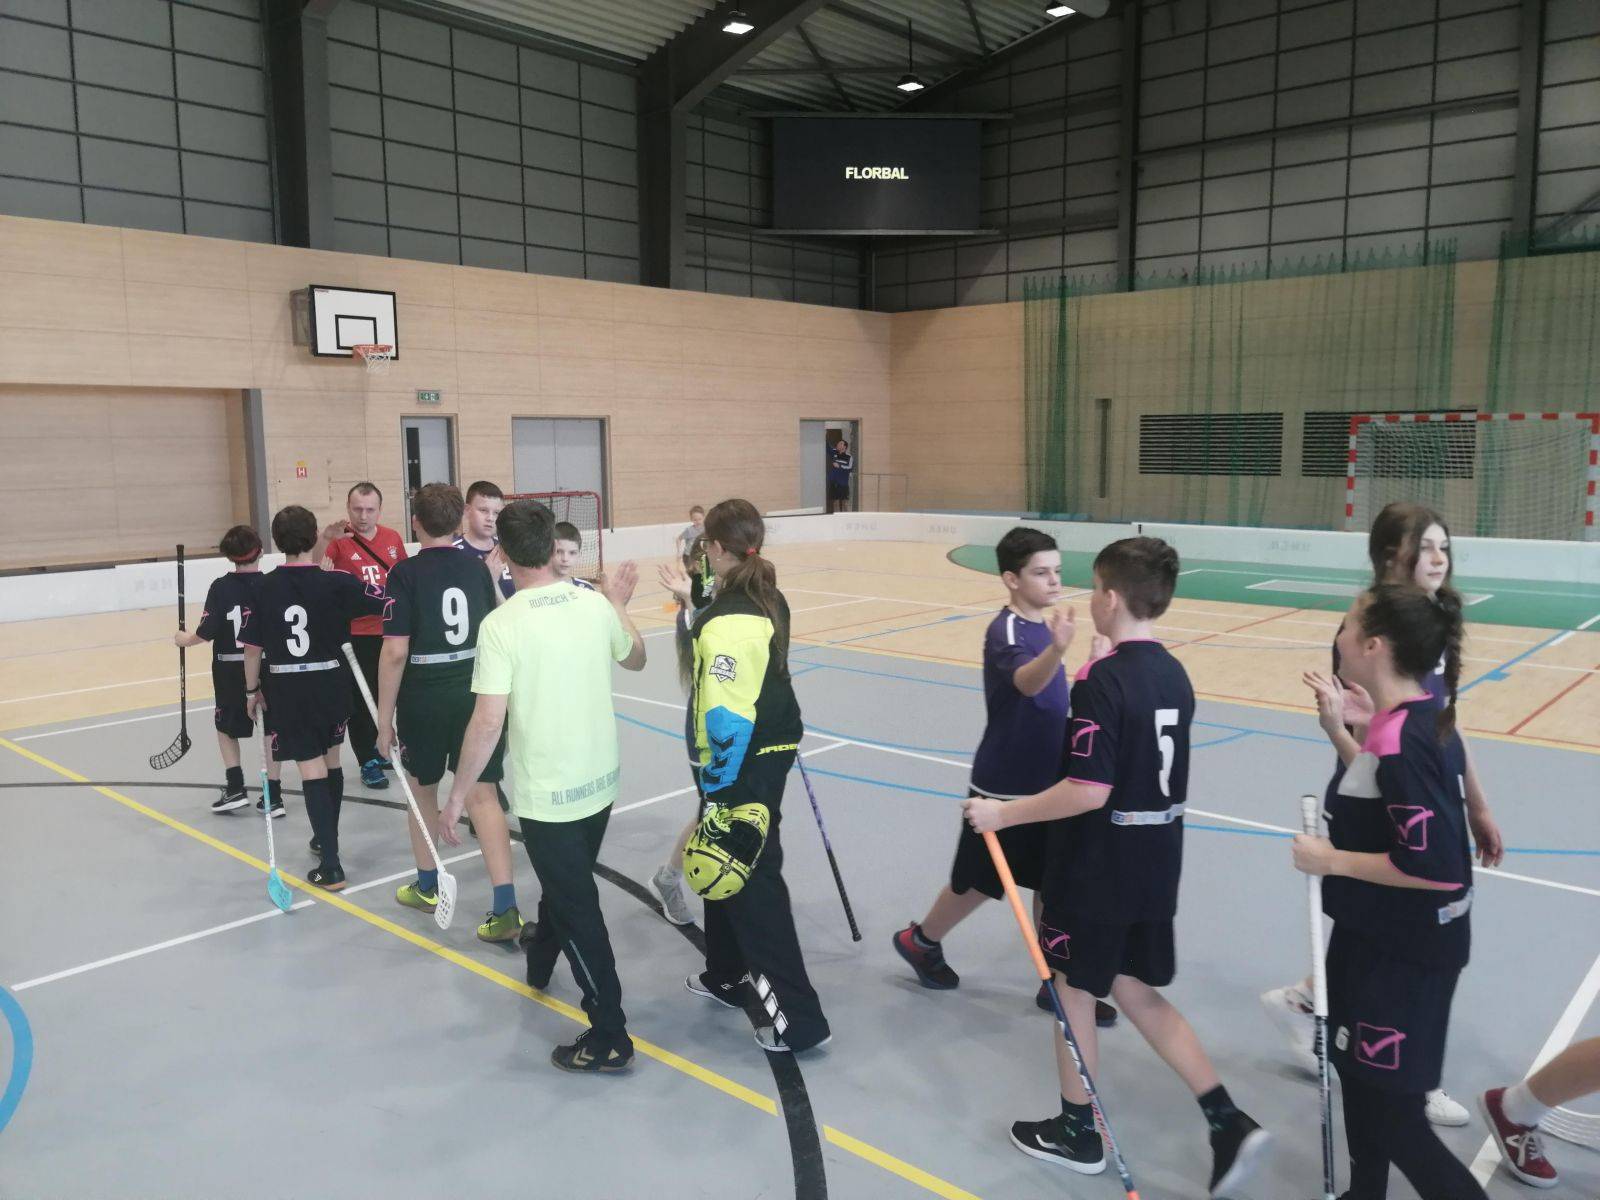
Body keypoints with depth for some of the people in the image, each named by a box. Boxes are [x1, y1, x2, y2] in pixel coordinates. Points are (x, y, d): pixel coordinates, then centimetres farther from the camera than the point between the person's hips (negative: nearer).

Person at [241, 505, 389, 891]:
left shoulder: (265, 588, -6)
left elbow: (252, 646, -2)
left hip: (286, 688, -1)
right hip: (331, 682, 1)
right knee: (331, 763, 20)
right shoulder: (336, 582, -9)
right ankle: (326, 839, 37)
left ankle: (330, 865, -4)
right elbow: (387, 603, -12)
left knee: (311, 769, -1)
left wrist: (253, 690, 10)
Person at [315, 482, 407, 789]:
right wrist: (324, 538, -42)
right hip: (354, 636, -5)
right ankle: (368, 763, 16)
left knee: (382, 695, 18)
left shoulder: (393, 538, 4)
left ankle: (373, 750, 36)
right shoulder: (338, 540, -10)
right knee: (359, 700, 5)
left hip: (389, 632, 5)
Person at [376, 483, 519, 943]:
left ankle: (427, 887, 36)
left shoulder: (406, 573, -10)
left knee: (423, 790, 19)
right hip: (477, 694, 3)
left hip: (424, 699, -3)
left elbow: (395, 652, -14)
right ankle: (505, 908, -6)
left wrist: (384, 718, -7)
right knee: (482, 795, 2)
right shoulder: (476, 566, 3)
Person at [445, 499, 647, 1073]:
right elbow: (635, 658, 14)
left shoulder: (501, 624, -20)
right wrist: (619, 604, 29)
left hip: (546, 795, -6)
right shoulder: (595, 604, -5)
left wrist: (457, 798, -11)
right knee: (565, 883, 29)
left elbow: (488, 722, -22)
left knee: (577, 908, 5)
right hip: (600, 783, 6)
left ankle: (609, 1037, 13)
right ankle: (541, 955, 57)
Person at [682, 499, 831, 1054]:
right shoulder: (770, 601, 5)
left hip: (742, 766, -10)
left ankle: (797, 1017, 8)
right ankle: (728, 977, 40)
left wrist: (716, 789, -19)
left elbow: (727, 717, -24)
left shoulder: (725, 621, -23)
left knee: (752, 884, 0)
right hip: (774, 749, 10)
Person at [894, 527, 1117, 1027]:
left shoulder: (1042, 625, 3)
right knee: (978, 884, 11)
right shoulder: (1006, 631, -23)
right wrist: (1057, 649, -65)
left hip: (1046, 784, 7)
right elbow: (1026, 682, -46)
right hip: (1004, 789, -7)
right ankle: (920, 940, 34)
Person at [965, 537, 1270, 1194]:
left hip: (1096, 870, -7)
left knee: (1073, 991, 12)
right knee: (1138, 992, 20)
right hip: (1155, 865, 8)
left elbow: (1090, 791, -24)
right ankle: (1229, 1124, 15)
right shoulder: (1174, 674, 3)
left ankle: (1077, 1134, 29)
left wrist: (1002, 813, -16)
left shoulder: (1100, 680, -22)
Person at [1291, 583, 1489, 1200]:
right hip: (1385, 937, 10)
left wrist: (1330, 859, -21)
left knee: (1391, 1113, 2)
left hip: (1403, 952, -10)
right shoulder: (1417, 720, 1)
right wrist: (1338, 731, 8)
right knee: (1358, 1074, 25)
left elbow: (1433, 866, -30)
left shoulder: (1401, 739, -29)